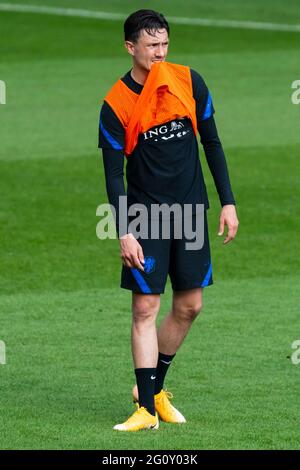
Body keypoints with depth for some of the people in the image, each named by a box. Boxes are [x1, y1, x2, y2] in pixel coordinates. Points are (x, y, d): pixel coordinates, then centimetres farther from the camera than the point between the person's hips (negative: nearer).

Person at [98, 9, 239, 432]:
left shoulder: (189, 81, -1)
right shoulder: (116, 104, -10)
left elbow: (211, 143, 7)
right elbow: (114, 175, -9)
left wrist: (228, 202, 4)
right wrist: (124, 233, -16)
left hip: (191, 209, 4)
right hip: (146, 215, -3)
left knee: (189, 305, 7)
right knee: (145, 307, -7)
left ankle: (153, 386, 25)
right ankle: (147, 408, -4)